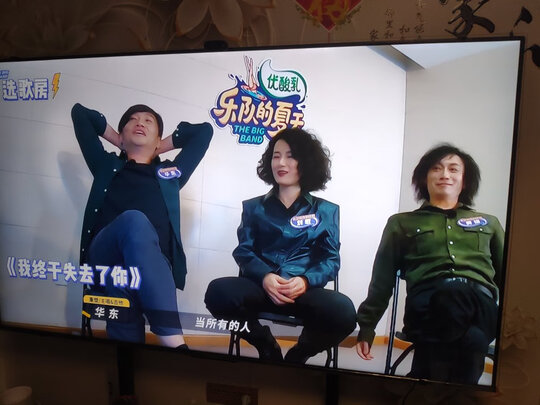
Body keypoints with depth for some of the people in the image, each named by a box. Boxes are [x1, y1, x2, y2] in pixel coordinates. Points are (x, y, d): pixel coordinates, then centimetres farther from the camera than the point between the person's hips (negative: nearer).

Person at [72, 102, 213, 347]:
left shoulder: (170, 173, 30)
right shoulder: (108, 166, 30)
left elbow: (204, 130, 38)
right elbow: (79, 112, 37)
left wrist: (163, 146, 39)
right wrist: (115, 138, 41)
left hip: (153, 263, 2)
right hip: (107, 262, -1)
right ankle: (175, 343, -49)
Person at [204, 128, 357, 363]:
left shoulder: (326, 211, 15)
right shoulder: (254, 207, 17)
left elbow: (331, 259, 6)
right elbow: (244, 251, 5)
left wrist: (305, 281, -16)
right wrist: (264, 277, -17)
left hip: (305, 290, 0)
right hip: (261, 286, 1)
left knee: (343, 311, -33)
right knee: (218, 291, -31)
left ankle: (296, 356, 2)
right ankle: (268, 349, -1)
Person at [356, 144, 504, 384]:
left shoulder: (488, 223, 29)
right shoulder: (402, 223, 22)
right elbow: (382, 280, 18)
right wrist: (366, 327, 11)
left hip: (480, 302, 2)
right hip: (427, 303, -2)